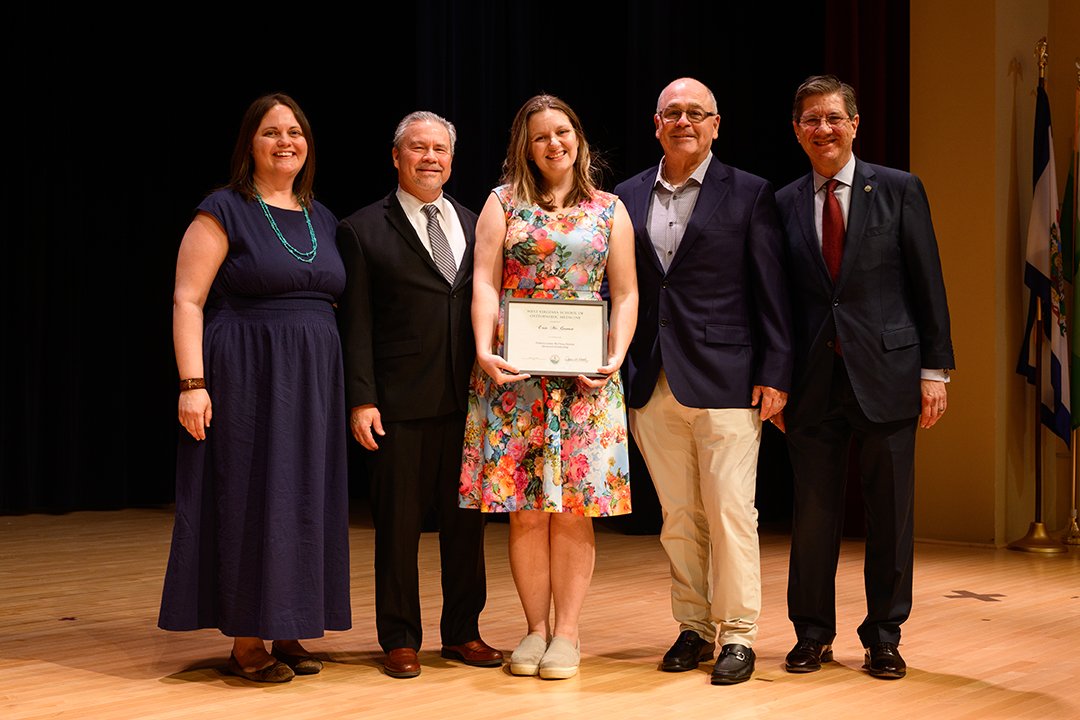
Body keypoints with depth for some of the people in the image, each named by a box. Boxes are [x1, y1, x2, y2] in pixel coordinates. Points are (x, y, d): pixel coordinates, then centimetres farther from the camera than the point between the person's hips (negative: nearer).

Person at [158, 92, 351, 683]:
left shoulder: (322, 219, 15)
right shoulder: (224, 211, -3)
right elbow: (187, 301, -8)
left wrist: (348, 384, 10)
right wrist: (192, 383, -18)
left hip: (313, 383, 6)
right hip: (246, 379, -6)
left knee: (303, 501, 7)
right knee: (251, 500, -4)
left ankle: (285, 631, 16)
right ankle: (246, 641, 5)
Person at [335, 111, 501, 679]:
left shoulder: (475, 226, 13)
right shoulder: (363, 231, 1)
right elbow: (356, 324, -3)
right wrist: (361, 400, -10)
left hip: (467, 399, 4)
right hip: (399, 403, -4)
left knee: (466, 521, 11)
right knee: (398, 525, 4)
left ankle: (463, 632, 23)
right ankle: (400, 640, 15)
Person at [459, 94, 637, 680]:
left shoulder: (609, 210, 12)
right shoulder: (503, 203, 9)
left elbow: (625, 295, 8)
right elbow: (485, 283, 0)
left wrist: (615, 357, -7)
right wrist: (484, 349, -15)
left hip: (584, 375, 0)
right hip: (513, 372, 0)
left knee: (573, 509, 0)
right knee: (525, 510, 0)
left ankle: (567, 632, 7)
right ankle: (536, 628, 10)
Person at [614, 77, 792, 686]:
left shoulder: (750, 195, 1)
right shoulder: (628, 197, 12)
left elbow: (772, 293, -1)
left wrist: (775, 375, -7)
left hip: (724, 381, -4)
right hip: (654, 384, 4)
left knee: (731, 513, -3)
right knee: (678, 517, 10)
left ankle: (738, 636, 8)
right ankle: (694, 628, 21)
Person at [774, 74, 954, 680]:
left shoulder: (900, 190, 3)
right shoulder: (783, 205, 8)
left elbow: (928, 284, 1)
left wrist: (935, 368, -4)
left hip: (886, 372, -1)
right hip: (815, 379, 2)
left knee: (891, 511, 5)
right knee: (814, 510, 6)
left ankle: (884, 637, 18)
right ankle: (813, 634, 20)